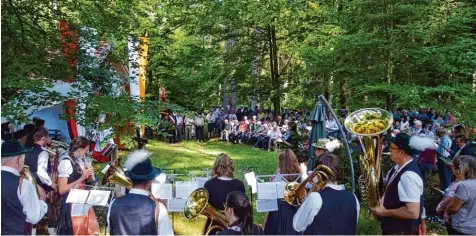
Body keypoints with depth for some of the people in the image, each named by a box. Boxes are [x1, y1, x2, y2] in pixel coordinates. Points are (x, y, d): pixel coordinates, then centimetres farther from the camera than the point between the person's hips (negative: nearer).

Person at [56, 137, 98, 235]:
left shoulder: (82, 159, 6)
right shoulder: (66, 162, -15)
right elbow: (62, 190, -18)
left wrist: (90, 174, -3)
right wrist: (81, 178, -22)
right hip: (72, 204, -7)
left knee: (91, 230, 11)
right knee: (75, 231, 3)